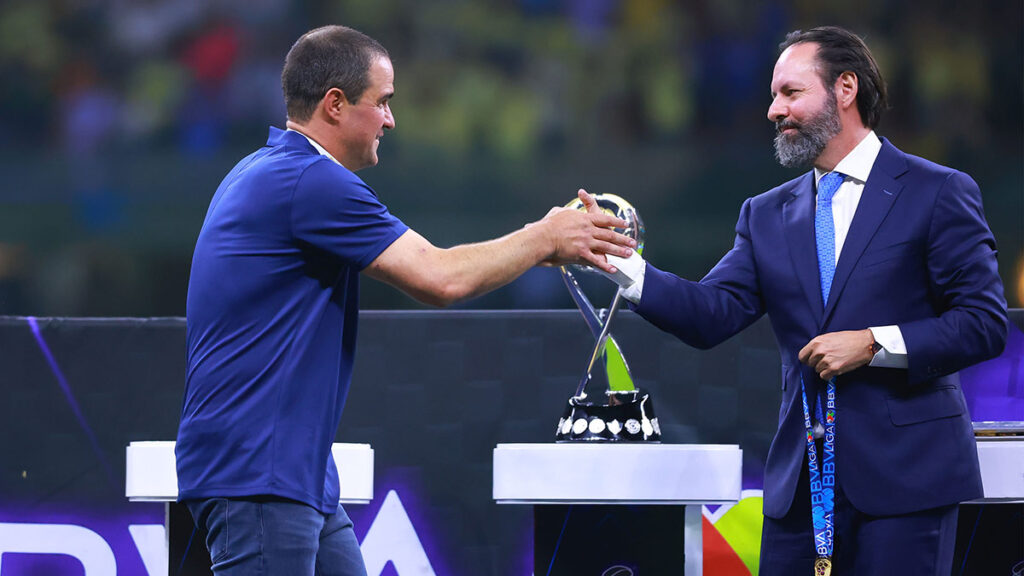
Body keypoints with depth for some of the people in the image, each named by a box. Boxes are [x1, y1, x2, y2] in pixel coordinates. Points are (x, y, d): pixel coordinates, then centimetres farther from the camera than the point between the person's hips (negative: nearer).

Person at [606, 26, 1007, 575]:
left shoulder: (937, 194, 0)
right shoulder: (768, 215, 15)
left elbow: (984, 324, -5)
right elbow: (712, 313, 3)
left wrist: (873, 343, -15)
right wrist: (623, 265, -12)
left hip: (902, 475, -5)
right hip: (801, 483, 5)